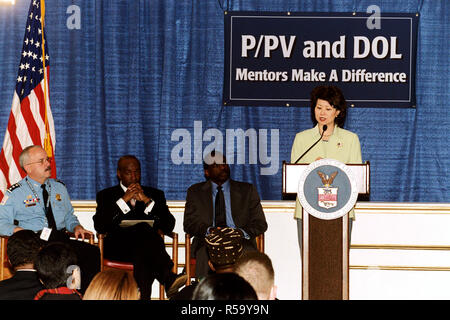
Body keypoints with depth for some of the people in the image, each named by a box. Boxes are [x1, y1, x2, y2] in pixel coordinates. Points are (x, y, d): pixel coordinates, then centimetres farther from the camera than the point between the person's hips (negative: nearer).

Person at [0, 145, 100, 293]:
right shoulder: (15, 193, 8)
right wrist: (15, 230, -17)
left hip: (61, 240, 4)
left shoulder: (59, 187, 22)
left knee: (93, 252, -27)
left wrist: (76, 226, 6)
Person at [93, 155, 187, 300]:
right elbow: (99, 227, 1)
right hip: (118, 248, -2)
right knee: (144, 228, -37)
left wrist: (147, 200, -2)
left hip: (148, 244, 2)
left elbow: (169, 226, 8)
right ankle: (168, 278, -51)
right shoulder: (106, 195, 21)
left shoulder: (155, 194, 24)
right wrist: (124, 200, -4)